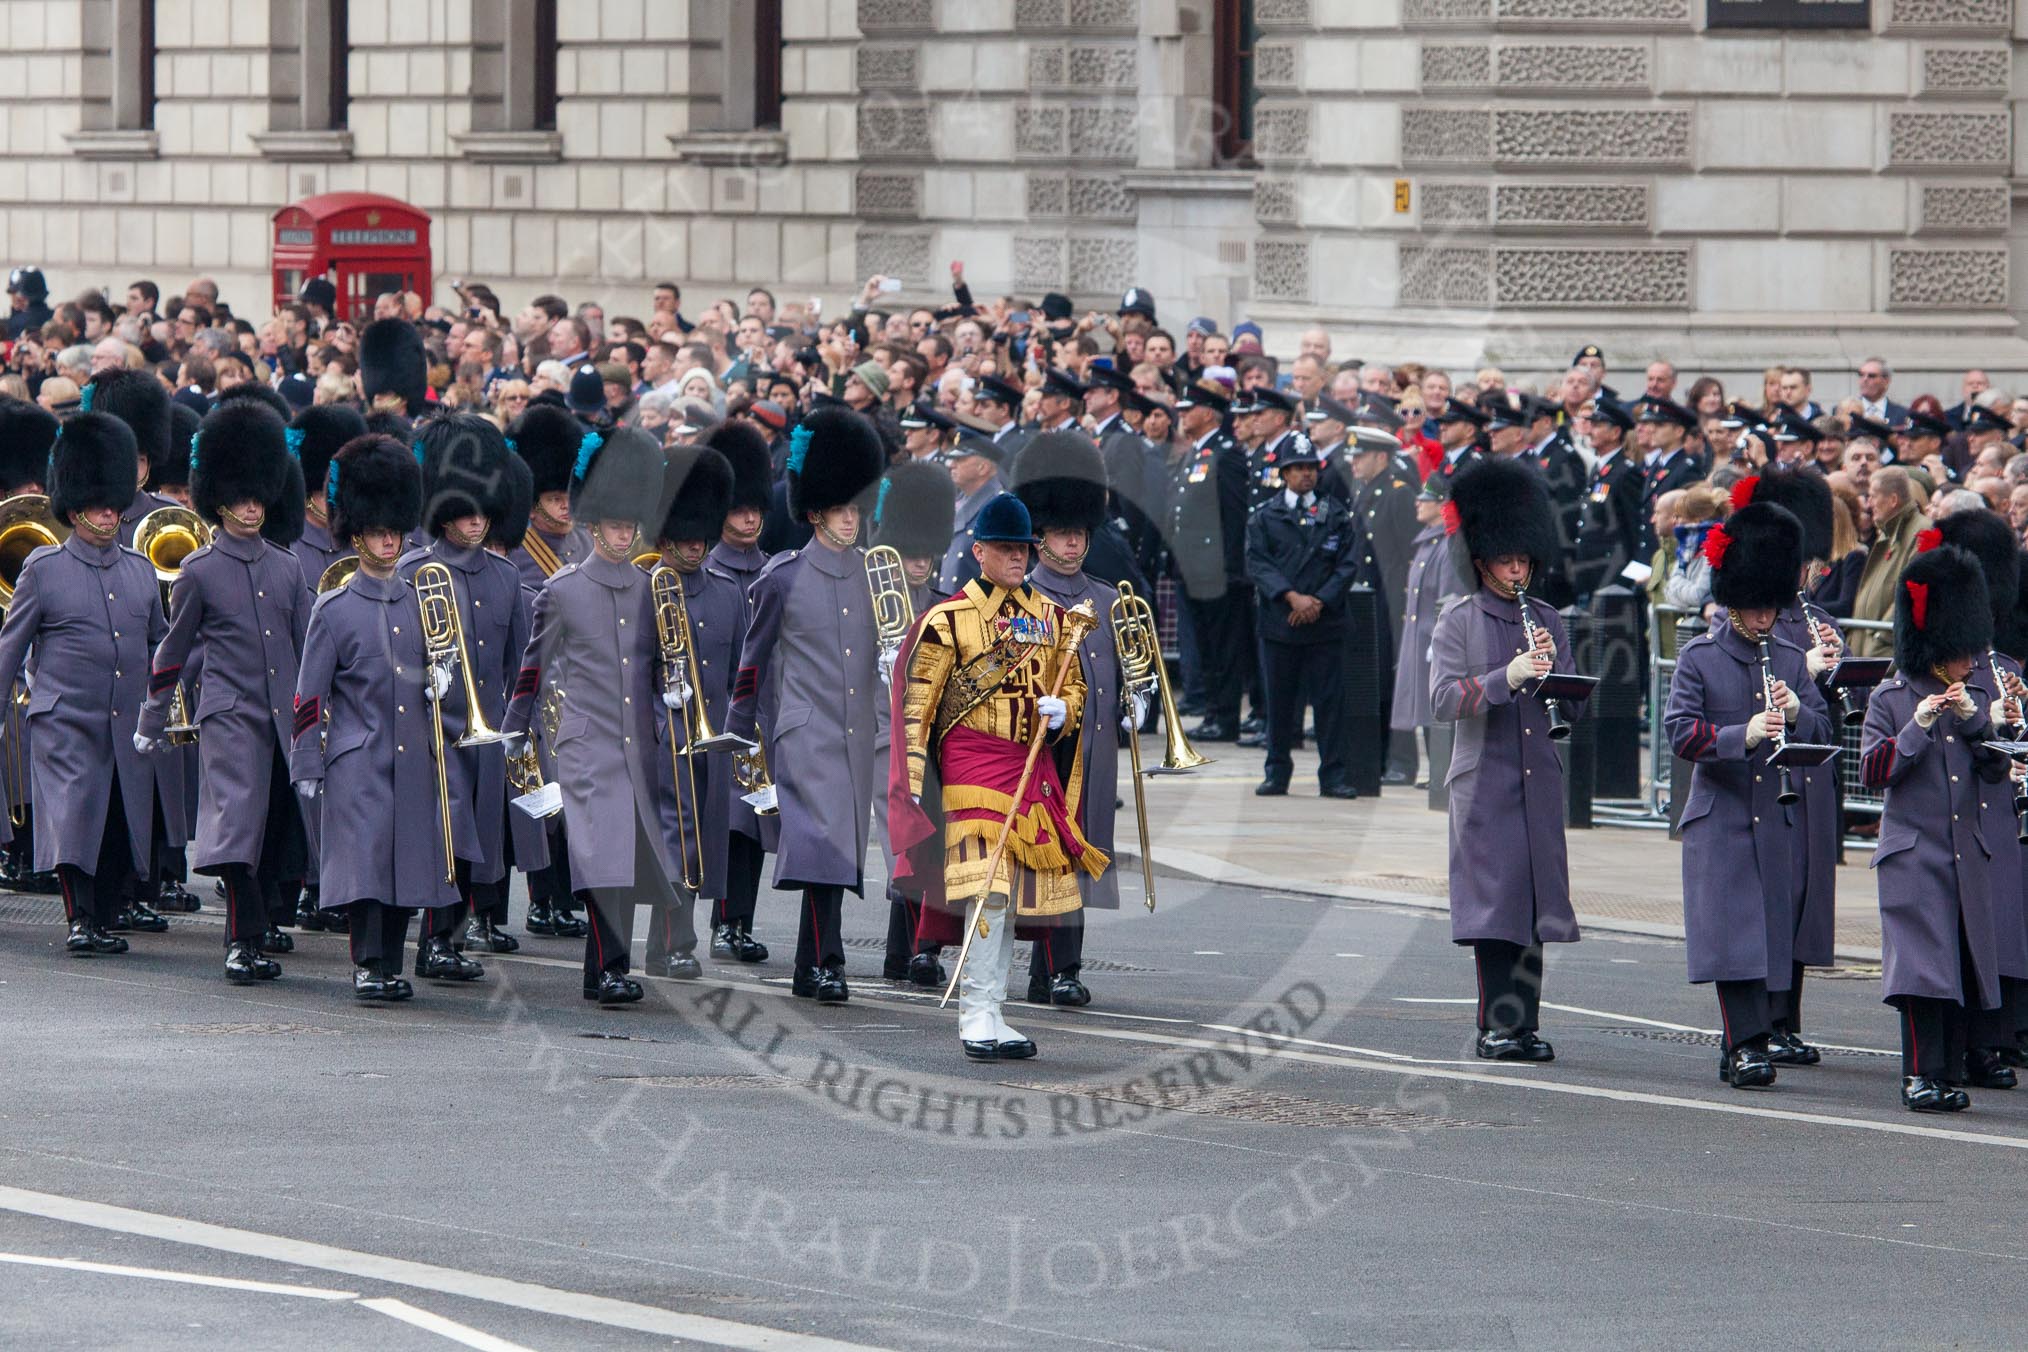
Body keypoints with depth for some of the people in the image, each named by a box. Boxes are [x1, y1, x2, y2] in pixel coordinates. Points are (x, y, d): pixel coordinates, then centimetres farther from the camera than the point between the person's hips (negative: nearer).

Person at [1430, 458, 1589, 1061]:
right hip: (1485, 779, -4)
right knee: (1494, 902, -6)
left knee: (1533, 902, 4)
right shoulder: (1458, 621, -1)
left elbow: (1574, 706, 11)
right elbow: (1443, 700, -12)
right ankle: (1496, 1027, -2)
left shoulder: (1546, 620, 12)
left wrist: (1552, 665, -9)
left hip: (1540, 779, 4)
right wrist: (1508, 676, -23)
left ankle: (1525, 1025, 9)